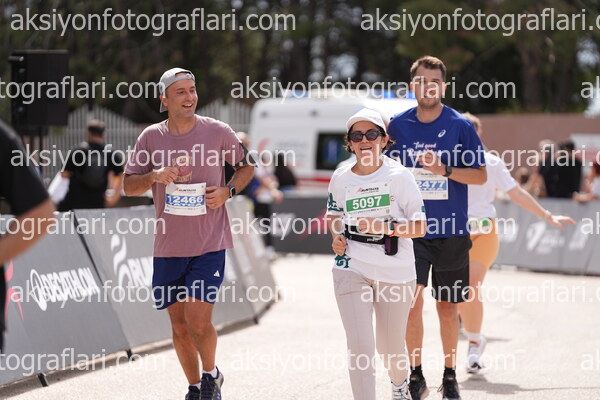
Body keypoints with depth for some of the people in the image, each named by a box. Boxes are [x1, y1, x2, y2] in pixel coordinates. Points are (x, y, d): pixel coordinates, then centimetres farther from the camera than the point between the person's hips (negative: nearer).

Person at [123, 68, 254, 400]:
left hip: (210, 244, -2)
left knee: (198, 320, -14)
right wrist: (154, 176, -15)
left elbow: (246, 166, 12)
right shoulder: (151, 137, 2)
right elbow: (128, 186, 5)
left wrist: (228, 190, -6)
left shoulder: (217, 132, -2)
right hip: (168, 247, 2)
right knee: (179, 325, 8)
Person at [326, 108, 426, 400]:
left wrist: (385, 227, -20)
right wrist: (337, 236, 3)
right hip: (352, 268, 1)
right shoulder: (340, 178, 3)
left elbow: (420, 227, -6)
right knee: (360, 348, -12)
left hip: (395, 270, -1)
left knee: (390, 346, 13)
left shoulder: (399, 176, -6)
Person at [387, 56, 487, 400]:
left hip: (451, 230, -1)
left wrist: (443, 169, -16)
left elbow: (480, 175, -1)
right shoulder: (398, 125, 3)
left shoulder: (460, 125, -2)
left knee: (448, 306, 7)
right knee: (412, 299, -10)